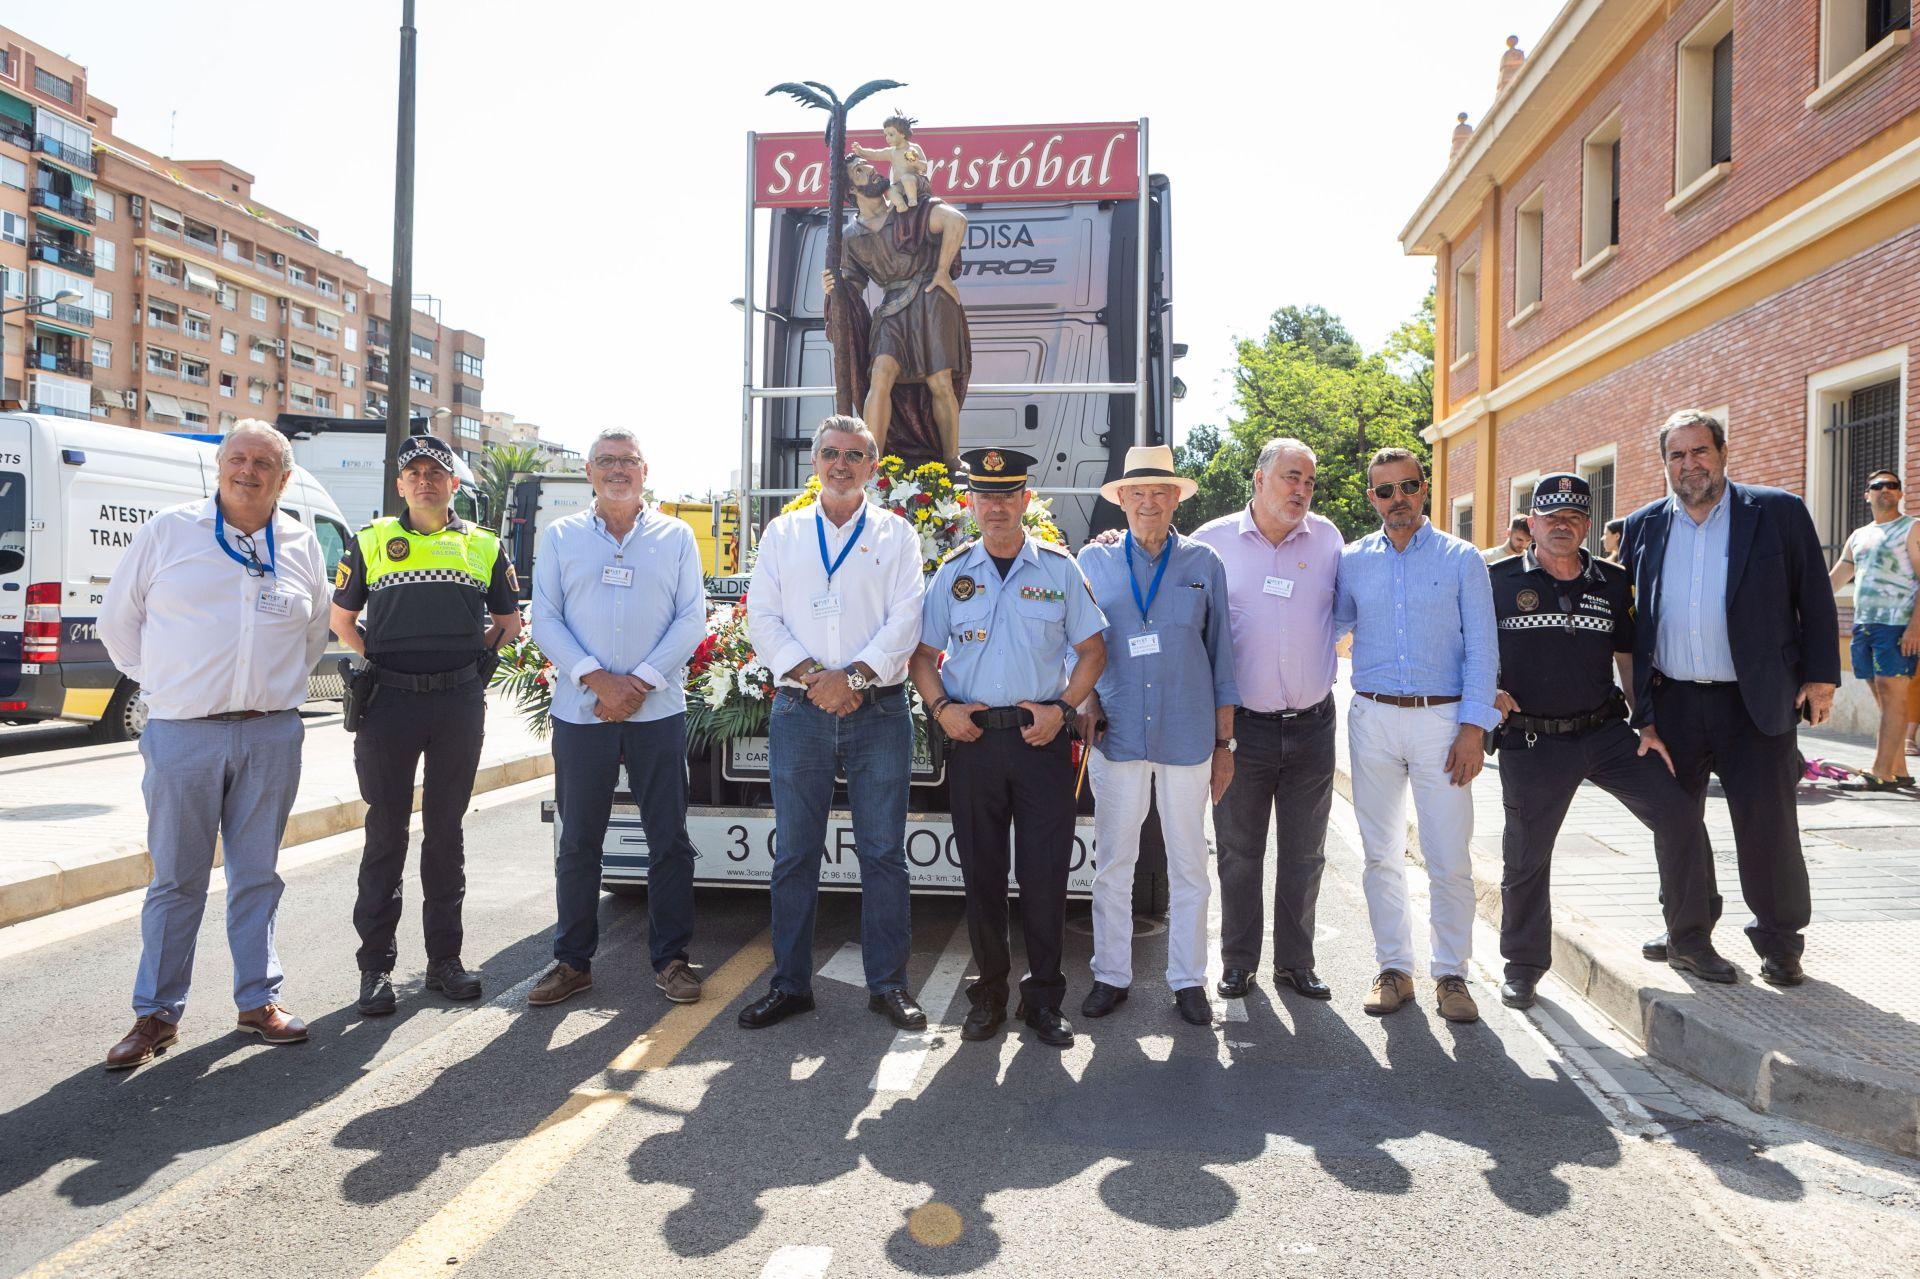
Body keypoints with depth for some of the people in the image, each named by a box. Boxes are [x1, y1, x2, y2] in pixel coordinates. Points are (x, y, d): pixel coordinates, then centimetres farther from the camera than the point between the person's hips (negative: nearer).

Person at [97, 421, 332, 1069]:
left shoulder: (301, 545, 8)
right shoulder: (168, 530, 2)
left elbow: (315, 631, 22)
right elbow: (118, 617, 9)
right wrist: (156, 681, 6)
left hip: (272, 735, 2)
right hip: (183, 733, -2)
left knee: (257, 874, 10)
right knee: (176, 877, 5)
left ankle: (259, 999, 21)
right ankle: (157, 1012, 17)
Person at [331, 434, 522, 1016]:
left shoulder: (485, 545, 11)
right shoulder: (370, 541, 8)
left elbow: (509, 621, 17)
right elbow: (341, 619, 15)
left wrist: (472, 647, 4)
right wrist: (380, 658, 3)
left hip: (460, 701, 1)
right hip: (389, 702, -1)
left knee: (446, 832, 8)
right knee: (386, 832, 2)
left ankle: (444, 959, 17)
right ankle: (376, 964, 11)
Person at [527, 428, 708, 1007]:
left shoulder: (676, 536, 7)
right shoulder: (561, 537, 9)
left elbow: (692, 618, 1)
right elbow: (545, 619, 2)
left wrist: (641, 682, -11)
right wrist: (596, 678, -12)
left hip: (658, 710, 0)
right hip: (580, 712, 1)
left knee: (669, 839, 3)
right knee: (578, 842, 8)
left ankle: (671, 958, 15)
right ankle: (572, 960, 20)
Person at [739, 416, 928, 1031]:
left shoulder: (896, 534, 8)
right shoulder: (783, 533, 12)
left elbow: (905, 620, -2)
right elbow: (762, 617, 4)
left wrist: (855, 677, -15)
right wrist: (811, 675, -11)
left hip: (878, 711, -1)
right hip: (799, 710, 1)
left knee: (883, 852, 3)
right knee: (794, 853, 6)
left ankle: (888, 983, 13)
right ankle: (790, 983, 17)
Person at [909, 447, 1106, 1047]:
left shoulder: (1059, 568, 4)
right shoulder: (953, 571, 8)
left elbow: (1092, 649, 7)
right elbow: (924, 653, 12)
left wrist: (1062, 708, -6)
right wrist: (941, 708, -5)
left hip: (1042, 738, -1)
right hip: (972, 738, 1)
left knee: (1045, 874, 1)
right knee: (981, 873, 8)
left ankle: (1043, 999, 15)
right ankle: (989, 992, 22)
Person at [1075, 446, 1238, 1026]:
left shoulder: (1203, 562, 5)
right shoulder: (1094, 560, 6)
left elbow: (1220, 654, 7)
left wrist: (1224, 742, 5)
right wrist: (1086, 701, -5)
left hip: (1187, 734, 0)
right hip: (1117, 733, 0)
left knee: (1188, 865, 8)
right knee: (1113, 862, 6)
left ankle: (1187, 979, 22)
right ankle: (1111, 975, 21)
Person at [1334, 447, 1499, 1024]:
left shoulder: (1462, 559, 3)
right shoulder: (1351, 561, 8)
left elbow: (1481, 649, 0)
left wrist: (1473, 726, -8)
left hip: (1442, 718, -2)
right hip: (1374, 719, 2)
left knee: (1449, 859, -2)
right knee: (1382, 854, 7)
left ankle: (1451, 973, 14)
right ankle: (1394, 968, 20)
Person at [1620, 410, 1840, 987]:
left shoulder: (1779, 512, -1)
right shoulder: (1643, 527, 5)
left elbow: (1816, 601, 2)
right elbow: (1627, 619, 6)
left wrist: (1821, 676, -3)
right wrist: (1641, 711, 3)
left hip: (1755, 702, -3)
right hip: (1671, 702, 3)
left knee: (1767, 825, 1)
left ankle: (1780, 941, 20)